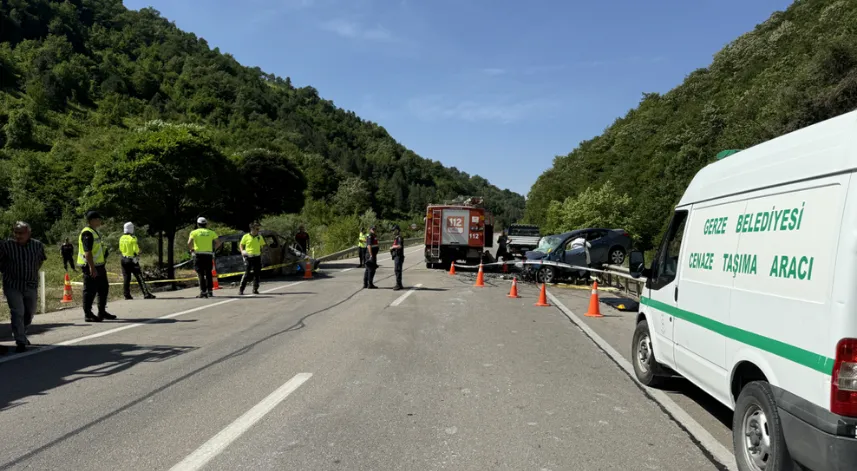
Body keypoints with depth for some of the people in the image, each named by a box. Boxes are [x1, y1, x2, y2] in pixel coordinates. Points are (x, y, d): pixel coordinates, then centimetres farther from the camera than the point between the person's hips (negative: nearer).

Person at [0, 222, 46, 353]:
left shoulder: (37, 245, -2)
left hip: (31, 285, 4)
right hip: (13, 286, -4)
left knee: (30, 312, 16)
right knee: (17, 312, -11)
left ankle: (21, 334, 39)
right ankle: (20, 341, -5)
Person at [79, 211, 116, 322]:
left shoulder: (94, 232, 18)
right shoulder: (87, 233, -16)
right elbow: (87, 252, -24)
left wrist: (102, 265, 24)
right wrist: (92, 267, -28)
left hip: (98, 266, 11)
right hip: (91, 267, -11)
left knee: (104, 289, 16)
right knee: (90, 291, -3)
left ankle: (102, 312, 25)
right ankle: (88, 314, 4)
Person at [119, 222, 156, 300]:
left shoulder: (121, 238, 8)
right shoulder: (132, 238, -13)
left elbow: (120, 250, 13)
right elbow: (136, 250, -14)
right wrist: (138, 252, 6)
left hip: (124, 259, 7)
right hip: (132, 260, -6)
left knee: (126, 278, 9)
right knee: (139, 277, -7)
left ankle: (127, 295, 10)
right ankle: (146, 293, -10)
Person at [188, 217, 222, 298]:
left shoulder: (194, 232, 2)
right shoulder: (211, 232, 9)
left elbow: (189, 243, -12)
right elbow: (219, 242, 1)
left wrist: (191, 249, 5)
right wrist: (213, 249, 11)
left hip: (198, 255, -2)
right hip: (209, 255, 2)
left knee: (200, 274, 0)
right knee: (208, 274, 10)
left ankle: (203, 292, -3)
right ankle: (210, 291, 9)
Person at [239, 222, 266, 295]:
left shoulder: (260, 237, 8)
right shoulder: (246, 236, -1)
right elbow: (241, 245, 8)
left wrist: (261, 254, 9)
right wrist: (242, 251, -10)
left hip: (257, 257, 4)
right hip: (248, 257, -4)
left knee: (257, 274, 4)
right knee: (247, 274, -9)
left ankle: (255, 289, 15)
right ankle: (241, 290, -3)